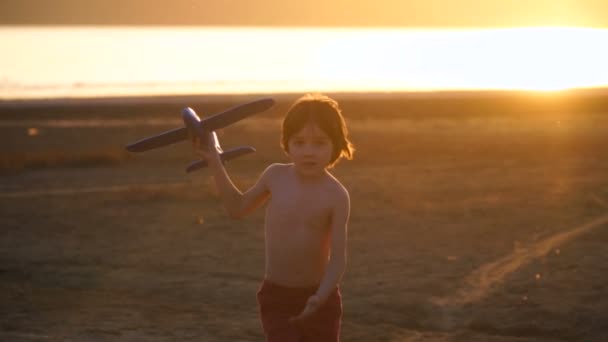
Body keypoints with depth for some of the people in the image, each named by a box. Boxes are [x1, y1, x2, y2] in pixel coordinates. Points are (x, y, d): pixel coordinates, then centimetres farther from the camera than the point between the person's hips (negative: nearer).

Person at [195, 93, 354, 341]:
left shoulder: (336, 195, -14)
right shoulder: (275, 176, -4)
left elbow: (338, 257, -16)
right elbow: (238, 208, 14)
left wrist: (321, 296, -32)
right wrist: (215, 163, 10)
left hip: (318, 297, -1)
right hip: (276, 296, 1)